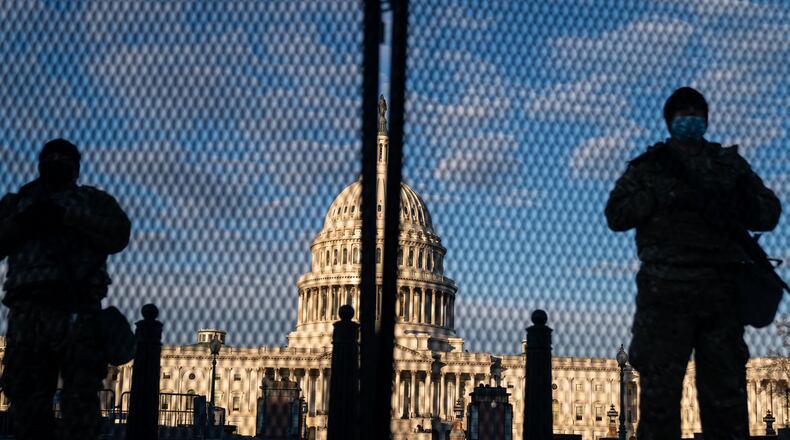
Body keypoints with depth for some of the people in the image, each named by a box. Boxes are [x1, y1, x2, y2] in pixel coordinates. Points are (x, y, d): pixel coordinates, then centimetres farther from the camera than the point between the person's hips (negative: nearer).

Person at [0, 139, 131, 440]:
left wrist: (66, 214, -5)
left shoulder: (92, 200, 21)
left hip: (76, 310, -2)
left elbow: (118, 235, 3)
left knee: (80, 399, -11)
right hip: (27, 310, 2)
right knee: (26, 399, -3)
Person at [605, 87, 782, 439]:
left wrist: (731, 207, -10)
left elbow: (769, 212, 11)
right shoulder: (649, 165, 15)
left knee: (727, 392, 2)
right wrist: (662, 196, -9)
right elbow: (615, 215, 5)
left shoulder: (730, 163, 20)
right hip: (665, 288, -2)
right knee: (659, 388, -6)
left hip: (722, 289, 2)